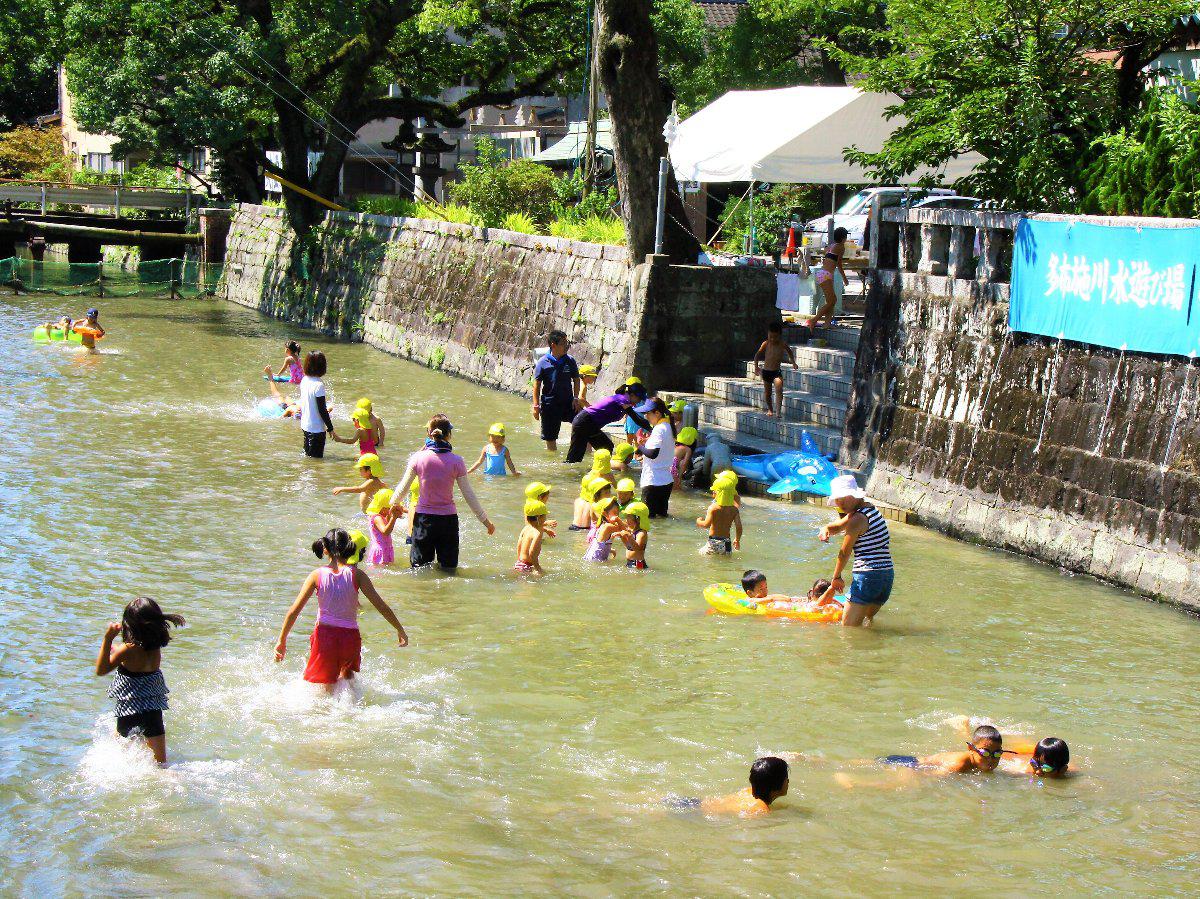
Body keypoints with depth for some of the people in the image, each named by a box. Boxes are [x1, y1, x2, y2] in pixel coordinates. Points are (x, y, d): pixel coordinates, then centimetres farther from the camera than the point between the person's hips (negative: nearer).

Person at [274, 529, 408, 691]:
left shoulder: (317, 575, -1)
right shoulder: (356, 575, -3)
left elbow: (294, 611, -1)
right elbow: (381, 605, -4)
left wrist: (282, 641, 8)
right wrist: (400, 630, 8)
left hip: (324, 634, 0)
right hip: (350, 635, 0)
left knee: (326, 690, 9)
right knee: (347, 675, 26)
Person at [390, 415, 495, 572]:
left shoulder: (418, 458, -7)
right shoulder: (456, 461, -8)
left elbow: (402, 488, 1)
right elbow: (469, 495, -4)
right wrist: (485, 520, 7)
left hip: (423, 518, 0)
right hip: (448, 519, 0)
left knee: (420, 567, 13)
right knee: (449, 569, 11)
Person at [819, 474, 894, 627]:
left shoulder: (857, 519, -13)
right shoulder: (870, 508, 16)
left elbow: (844, 553, -5)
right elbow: (836, 526, 20)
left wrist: (836, 577, 8)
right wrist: (825, 531, -3)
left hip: (867, 576, -10)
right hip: (888, 574, 10)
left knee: (848, 627, -8)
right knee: (867, 620, 26)